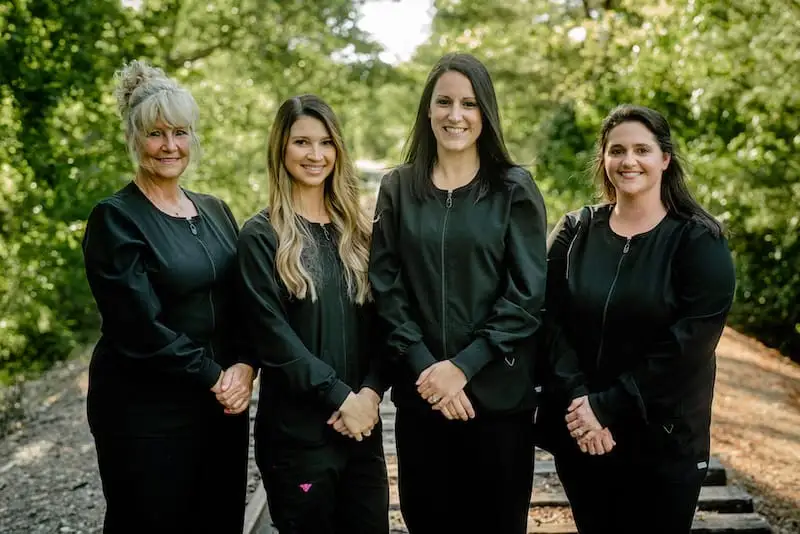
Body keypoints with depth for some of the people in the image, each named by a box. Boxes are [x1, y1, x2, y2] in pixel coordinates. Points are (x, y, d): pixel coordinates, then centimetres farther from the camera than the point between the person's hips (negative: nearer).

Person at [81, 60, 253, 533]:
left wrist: (245, 366, -9)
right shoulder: (116, 219, -9)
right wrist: (214, 377, -13)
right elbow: (140, 326, -16)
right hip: (146, 414, -6)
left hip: (224, 404, 6)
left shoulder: (215, 211, 10)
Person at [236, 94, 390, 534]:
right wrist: (339, 398, -15)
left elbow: (379, 322, 7)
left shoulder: (357, 232, 10)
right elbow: (271, 333, -11)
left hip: (361, 426, 4)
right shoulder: (261, 235, -4)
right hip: (296, 430, -4)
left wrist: (371, 392, -9)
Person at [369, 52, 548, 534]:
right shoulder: (398, 188, 5)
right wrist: (423, 367, -11)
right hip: (420, 391, 2)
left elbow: (528, 295, -7)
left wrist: (463, 365, -14)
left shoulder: (515, 190, -1)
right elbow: (386, 287, 1)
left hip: (497, 390, -1)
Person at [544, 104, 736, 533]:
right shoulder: (574, 232, 4)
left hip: (664, 441, -3)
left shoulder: (699, 241, -6)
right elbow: (552, 322, -3)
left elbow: (687, 345, -15)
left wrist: (608, 407, -18)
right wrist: (577, 400, -17)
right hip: (579, 435, 3)